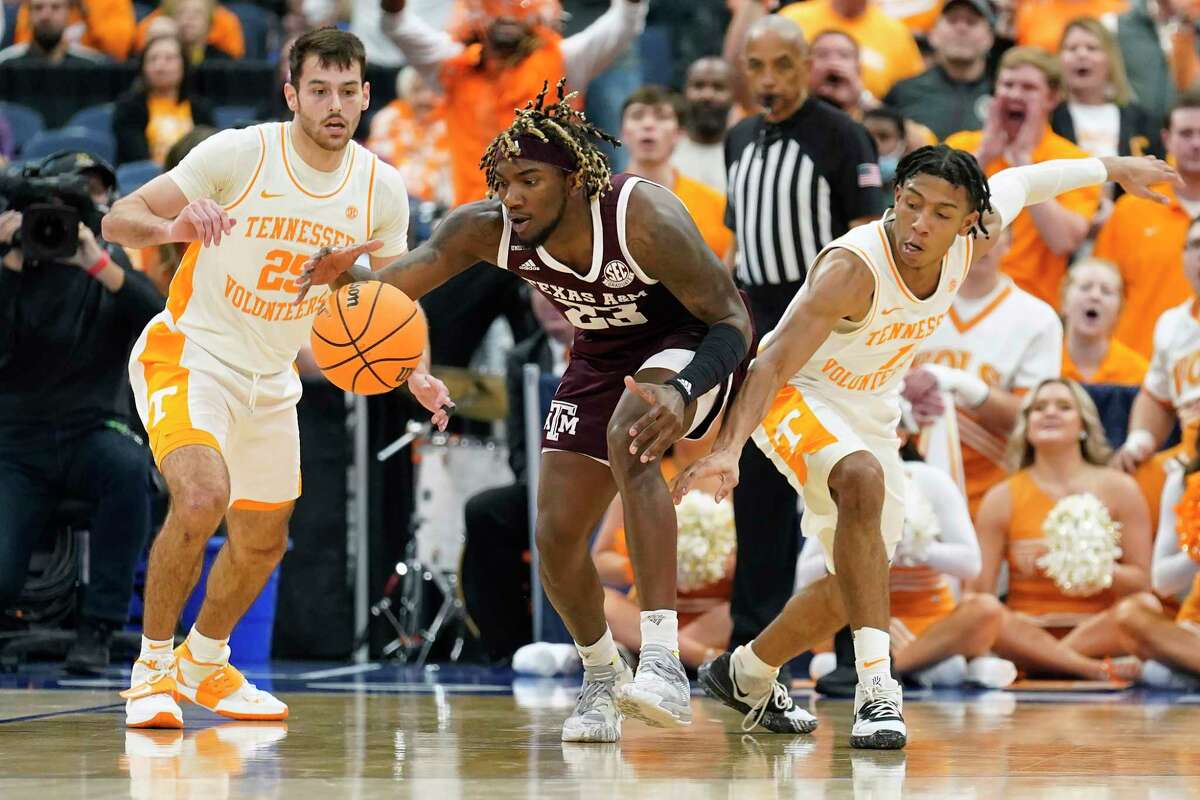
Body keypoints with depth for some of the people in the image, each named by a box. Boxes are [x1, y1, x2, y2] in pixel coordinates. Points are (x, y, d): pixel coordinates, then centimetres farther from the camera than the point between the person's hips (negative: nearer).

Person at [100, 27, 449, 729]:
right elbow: (118, 221, -18)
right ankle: (152, 669, -11)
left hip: (272, 379, 6)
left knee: (263, 543, 15)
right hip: (189, 353, -6)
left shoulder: (382, 190, -6)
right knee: (201, 499, -28)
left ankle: (204, 665, 42)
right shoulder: (238, 154, -19)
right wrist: (175, 226, -40)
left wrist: (415, 375, -13)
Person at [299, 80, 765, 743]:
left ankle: (663, 663, -40)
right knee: (556, 537, 2)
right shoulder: (490, 229, -22)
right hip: (600, 358, 6)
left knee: (631, 439, -37)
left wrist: (682, 394, -50)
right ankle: (600, 676, 34)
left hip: (687, 347, -6)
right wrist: (348, 275, -49)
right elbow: (402, 278, -24)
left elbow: (733, 322, -31)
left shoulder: (643, 219, -35)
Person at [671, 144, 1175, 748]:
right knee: (862, 480, -38)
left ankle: (746, 675, 38)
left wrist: (1109, 168, 23)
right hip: (796, 397, -8)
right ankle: (876, 688, -41)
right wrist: (729, 448, -54)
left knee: (856, 585, 13)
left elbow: (1021, 183, 8)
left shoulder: (968, 239, -15)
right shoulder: (854, 267, -34)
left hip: (872, 414, 8)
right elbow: (771, 362, -40)